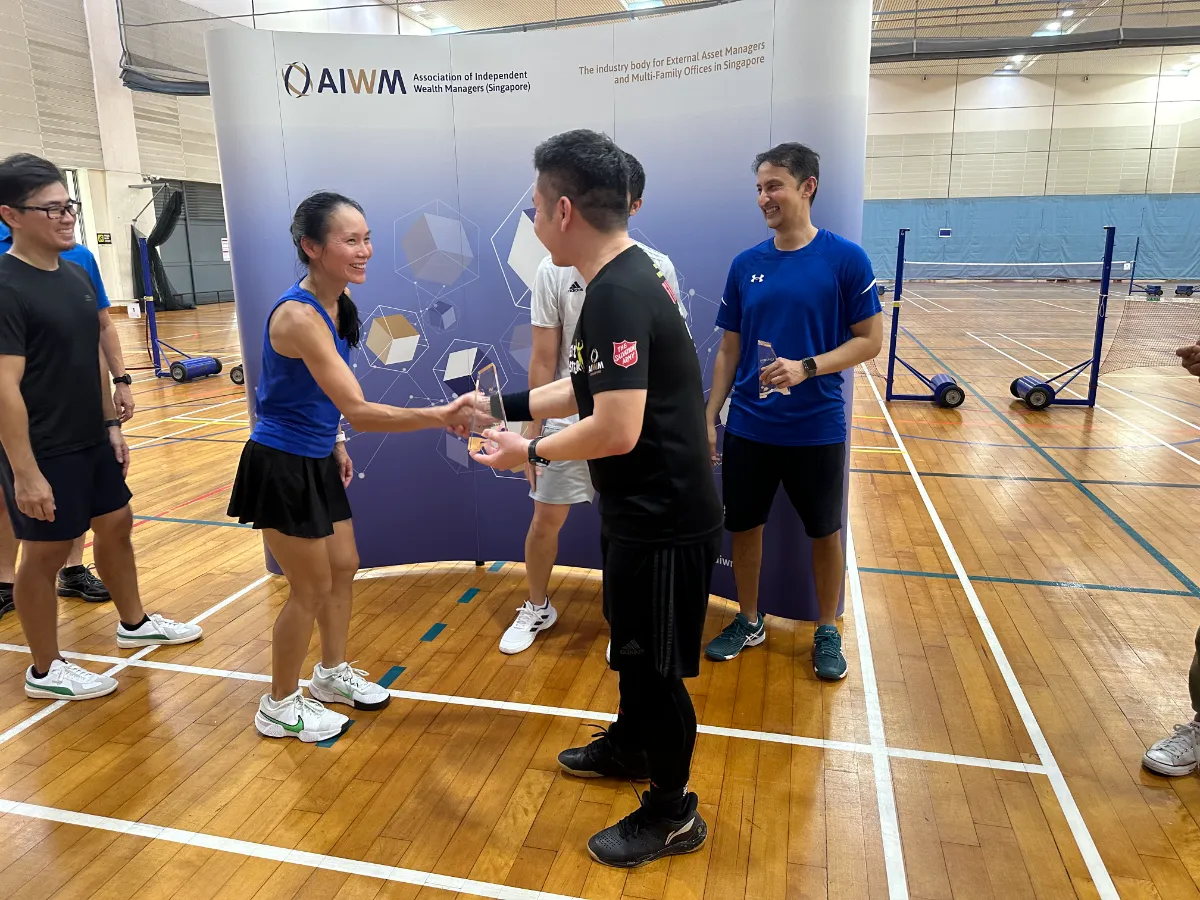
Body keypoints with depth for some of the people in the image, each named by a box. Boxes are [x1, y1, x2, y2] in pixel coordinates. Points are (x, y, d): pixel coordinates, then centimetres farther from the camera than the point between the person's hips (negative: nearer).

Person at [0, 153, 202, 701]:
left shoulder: (76, 274, 6)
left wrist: (110, 423, 13)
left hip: (91, 441, 8)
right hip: (45, 451, -8)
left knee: (115, 525, 19)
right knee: (45, 553, 5)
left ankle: (134, 623, 40)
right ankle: (45, 671, 22)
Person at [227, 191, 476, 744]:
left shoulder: (339, 301, 0)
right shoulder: (298, 315, -28)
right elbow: (359, 412, -34)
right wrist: (442, 415, -39)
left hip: (316, 461, 9)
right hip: (281, 467, -8)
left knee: (343, 568, 19)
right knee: (312, 589, 4)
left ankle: (332, 672, 41)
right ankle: (279, 707, 26)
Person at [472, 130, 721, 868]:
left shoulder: (617, 294, -25)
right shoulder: (628, 274, 6)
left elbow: (616, 429, -29)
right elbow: (592, 387, 13)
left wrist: (529, 452, -14)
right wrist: (504, 406, 13)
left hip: (664, 517, -10)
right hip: (649, 507, 10)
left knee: (656, 663, 7)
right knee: (632, 642, 26)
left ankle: (673, 814, 28)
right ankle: (629, 746, 50)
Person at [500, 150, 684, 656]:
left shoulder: (656, 268, -5)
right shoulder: (554, 270, -4)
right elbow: (544, 359, -1)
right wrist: (532, 434, -2)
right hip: (568, 419, 1)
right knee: (546, 518, 8)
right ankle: (537, 609, 34)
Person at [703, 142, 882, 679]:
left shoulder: (845, 259, -8)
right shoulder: (745, 265, 3)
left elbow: (869, 339, -7)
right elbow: (729, 349, 7)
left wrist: (806, 368, -22)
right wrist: (709, 418, 3)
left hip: (816, 429, -3)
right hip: (748, 427, 4)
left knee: (824, 531, 12)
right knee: (743, 526, 12)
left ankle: (827, 632, 32)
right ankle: (749, 623, 33)